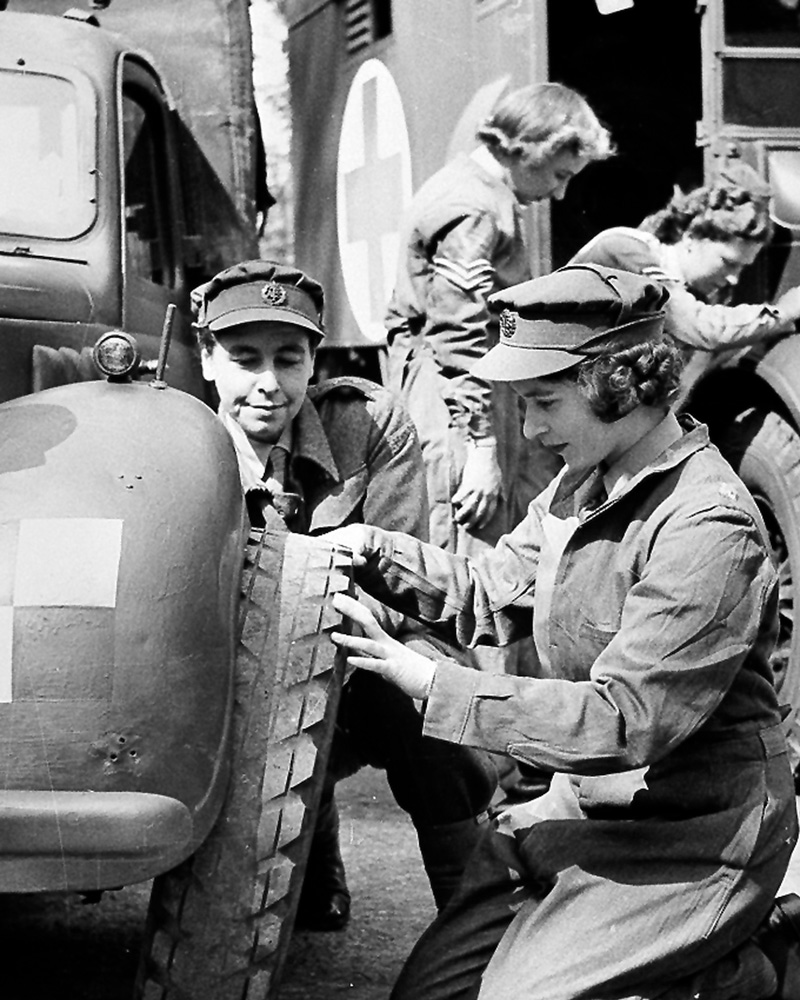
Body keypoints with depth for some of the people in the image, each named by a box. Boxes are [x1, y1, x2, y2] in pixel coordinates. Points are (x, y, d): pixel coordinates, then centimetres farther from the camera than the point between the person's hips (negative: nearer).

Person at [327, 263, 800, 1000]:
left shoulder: (706, 528, -24)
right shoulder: (586, 483, 4)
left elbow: (623, 721, -28)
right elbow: (493, 595, 12)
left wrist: (429, 680, -27)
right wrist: (376, 551, -5)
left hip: (690, 840, -9)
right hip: (585, 804, 9)